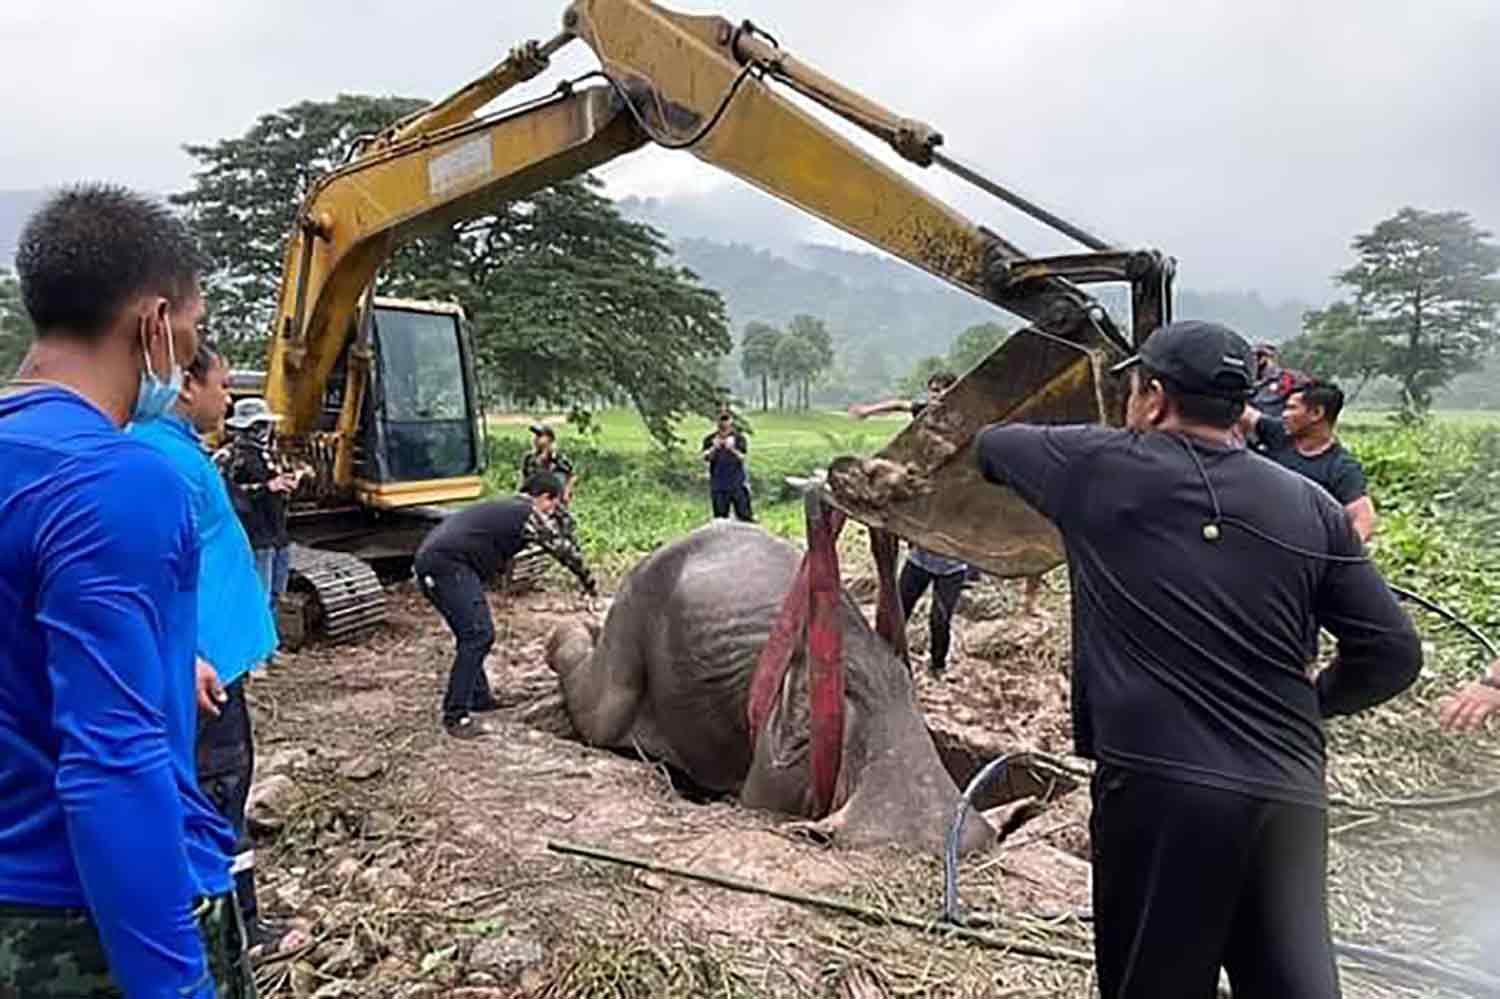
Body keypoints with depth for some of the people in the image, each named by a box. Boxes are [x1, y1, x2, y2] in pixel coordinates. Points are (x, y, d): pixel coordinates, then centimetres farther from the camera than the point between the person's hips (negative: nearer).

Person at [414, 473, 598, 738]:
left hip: (428, 558, 10)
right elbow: (565, 550, 6)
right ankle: (456, 716, -10)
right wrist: (590, 585, 19)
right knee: (478, 634, -11)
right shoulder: (530, 514, 0)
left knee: (473, 634, 18)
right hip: (448, 563, -10)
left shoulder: (505, 507, 26)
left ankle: (480, 699, 26)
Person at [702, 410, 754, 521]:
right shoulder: (710, 439, 3)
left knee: (744, 513, -1)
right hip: (718, 484, 1)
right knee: (720, 515, 6)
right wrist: (714, 448, -26)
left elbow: (742, 457, -9)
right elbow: (706, 457, -8)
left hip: (738, 483, -1)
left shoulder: (739, 438, 1)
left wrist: (732, 449, -27)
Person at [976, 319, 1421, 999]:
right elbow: (1392, 654, 9)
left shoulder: (1098, 467, 0)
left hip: (1160, 788, -3)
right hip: (1290, 797, 4)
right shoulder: (1312, 509, 9)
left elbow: (992, 446, 19)